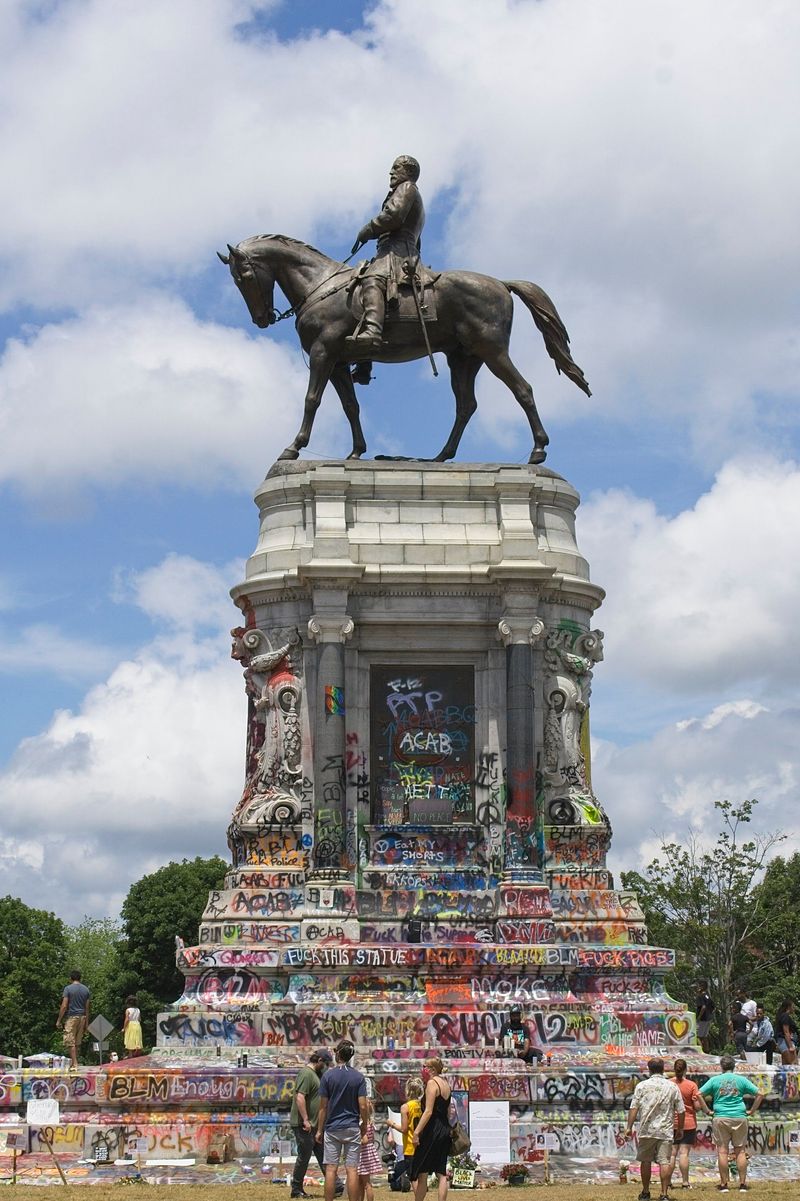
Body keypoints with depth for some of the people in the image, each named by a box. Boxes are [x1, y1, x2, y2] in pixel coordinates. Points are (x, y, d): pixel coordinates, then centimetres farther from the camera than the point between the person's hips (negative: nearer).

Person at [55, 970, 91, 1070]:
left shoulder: (68, 988, -6)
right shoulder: (85, 989, 8)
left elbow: (64, 1006, -11)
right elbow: (87, 1007, 9)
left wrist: (59, 1020, -5)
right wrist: (86, 1022, 15)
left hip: (71, 1017, -5)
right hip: (82, 1017, 5)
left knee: (70, 1041, -3)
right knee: (78, 1042, 13)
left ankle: (74, 1063, -10)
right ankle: (73, 1061, 17)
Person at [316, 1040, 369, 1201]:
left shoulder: (328, 1076, -3)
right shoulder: (358, 1077, -1)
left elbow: (323, 1106, -2)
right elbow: (363, 1106, -5)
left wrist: (319, 1130, 6)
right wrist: (364, 1128, 7)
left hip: (332, 1128, 0)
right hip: (352, 1128, 0)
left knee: (330, 1169, 2)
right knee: (352, 1170, 1)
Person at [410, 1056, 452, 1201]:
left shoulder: (432, 1083, -11)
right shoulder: (445, 1084, 15)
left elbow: (428, 1111, -19)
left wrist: (416, 1132, -21)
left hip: (433, 1129, -9)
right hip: (445, 1130, 9)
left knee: (420, 1172, -2)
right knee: (442, 1172, 6)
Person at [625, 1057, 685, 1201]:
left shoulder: (642, 1086, -1)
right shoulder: (673, 1087, 3)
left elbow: (634, 1108, -5)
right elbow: (681, 1111, 6)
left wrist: (629, 1127, -1)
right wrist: (680, 1129, 17)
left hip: (647, 1130, 0)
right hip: (666, 1131, 0)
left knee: (646, 1161, 12)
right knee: (665, 1162, 0)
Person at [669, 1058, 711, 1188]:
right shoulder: (691, 1085, -9)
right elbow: (697, 1106, -10)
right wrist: (707, 1111, 8)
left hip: (672, 1123, 2)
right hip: (688, 1123, -2)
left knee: (671, 1153, 6)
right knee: (684, 1153, -1)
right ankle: (685, 1182, 0)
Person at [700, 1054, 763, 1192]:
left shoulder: (714, 1080, 4)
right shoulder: (741, 1080, 6)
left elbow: (699, 1095, 1)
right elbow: (758, 1095, 4)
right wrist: (752, 1111, 11)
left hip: (720, 1118, -1)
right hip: (739, 1117, 1)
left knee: (722, 1151, 2)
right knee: (740, 1151, 6)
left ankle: (724, 1184, 3)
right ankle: (742, 1184, 5)